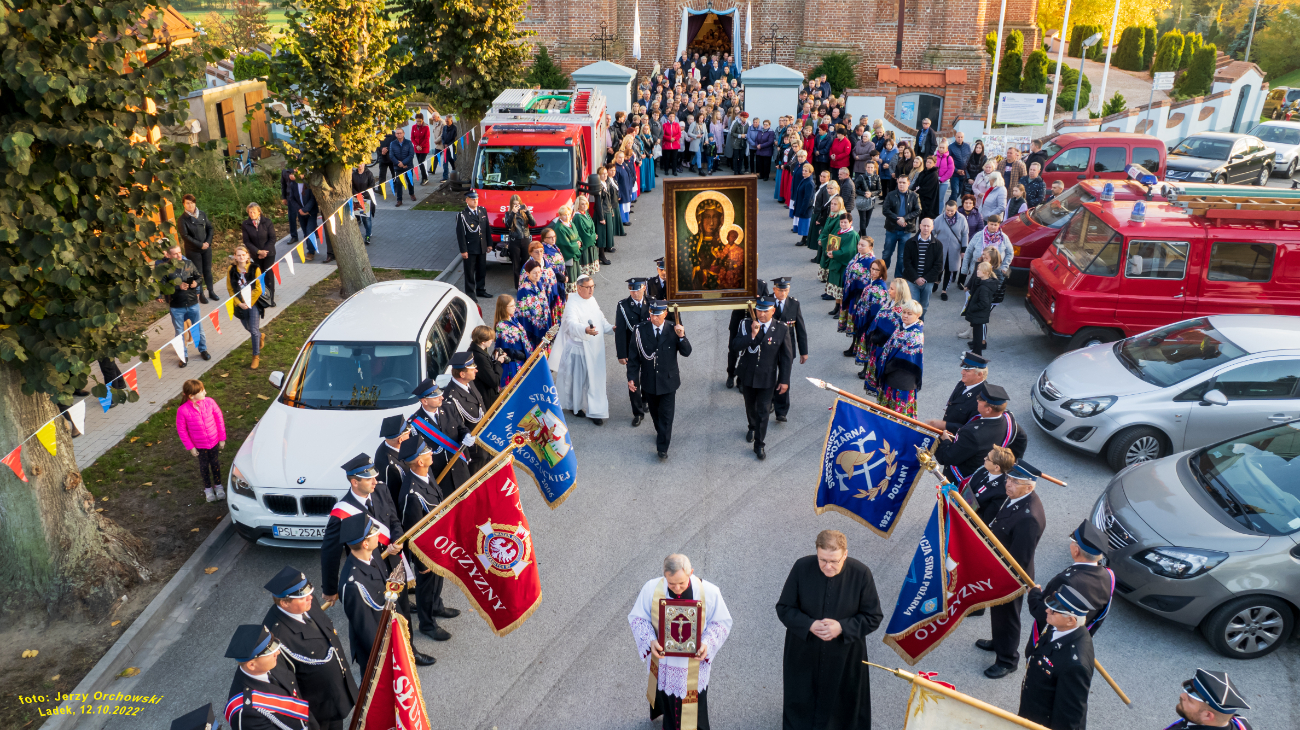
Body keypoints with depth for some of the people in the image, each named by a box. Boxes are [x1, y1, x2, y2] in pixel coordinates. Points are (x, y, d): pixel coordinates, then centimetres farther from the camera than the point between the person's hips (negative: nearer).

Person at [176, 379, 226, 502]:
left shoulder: (209, 402, -18)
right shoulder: (183, 410, -24)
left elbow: (219, 419, -6)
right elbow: (181, 430, -11)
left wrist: (222, 438, -2)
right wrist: (190, 447, -8)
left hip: (214, 441, 1)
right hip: (199, 445, -1)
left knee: (215, 463, 19)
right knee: (204, 465, 17)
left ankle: (218, 485, 41)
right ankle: (208, 488, 39)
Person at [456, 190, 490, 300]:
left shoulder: (482, 211, 6)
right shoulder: (462, 215, -12)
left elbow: (487, 228, 12)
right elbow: (460, 234, -12)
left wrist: (489, 244, 11)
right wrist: (463, 250, -14)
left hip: (482, 248, 6)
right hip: (470, 249, -5)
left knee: (482, 270, 15)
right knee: (470, 273, 3)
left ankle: (481, 290, 31)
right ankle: (470, 294, 13)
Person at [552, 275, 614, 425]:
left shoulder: (592, 300, 5)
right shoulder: (572, 305, -19)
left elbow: (600, 319, 18)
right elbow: (572, 324, -36)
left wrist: (611, 328, 4)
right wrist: (585, 330, -54)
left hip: (595, 349, 6)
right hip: (580, 349, -6)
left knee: (595, 378, 9)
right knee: (578, 378, 9)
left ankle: (595, 411, 17)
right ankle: (575, 405, 31)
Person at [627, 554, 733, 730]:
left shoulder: (709, 592, -22)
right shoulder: (651, 589, -20)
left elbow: (722, 622, -9)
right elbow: (637, 617, -7)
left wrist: (707, 643, -25)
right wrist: (650, 641, -24)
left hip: (694, 666, -1)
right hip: (663, 662, 1)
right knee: (667, 701, 25)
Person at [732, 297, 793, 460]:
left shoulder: (781, 329, -11)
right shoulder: (746, 324, -9)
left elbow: (786, 357, -6)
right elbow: (735, 345, -19)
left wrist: (784, 380, -6)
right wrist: (752, 335, -31)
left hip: (767, 378, -2)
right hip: (747, 375, 2)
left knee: (763, 411, 0)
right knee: (750, 407, 22)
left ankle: (759, 445, 12)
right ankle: (752, 428, 50)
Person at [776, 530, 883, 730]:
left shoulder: (861, 574, -17)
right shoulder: (802, 568, -16)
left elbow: (873, 617, -8)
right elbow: (784, 608, -7)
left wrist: (842, 627, -22)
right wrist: (809, 625, -24)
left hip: (844, 658, 0)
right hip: (804, 656, 1)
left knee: (841, 706, 16)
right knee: (800, 706, 16)